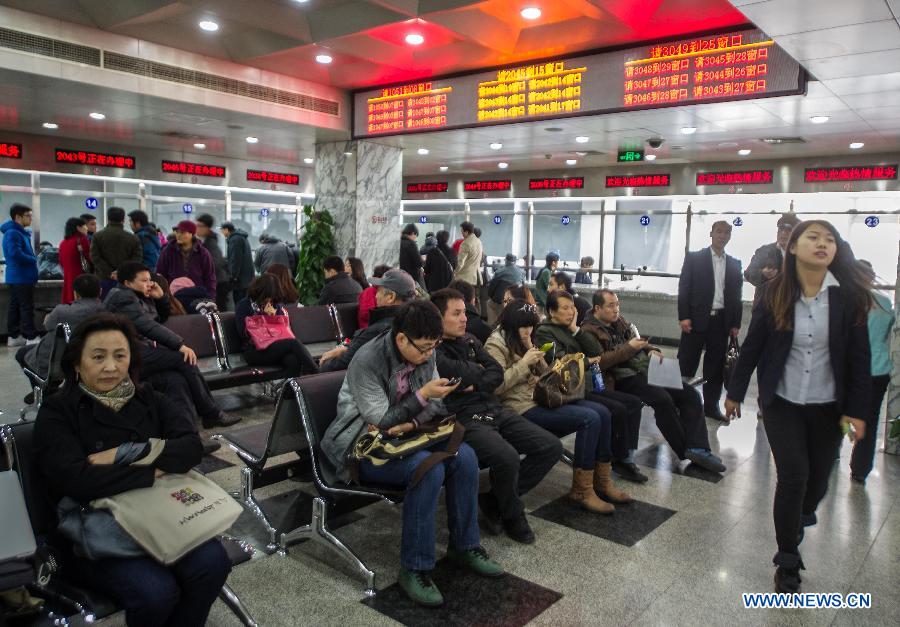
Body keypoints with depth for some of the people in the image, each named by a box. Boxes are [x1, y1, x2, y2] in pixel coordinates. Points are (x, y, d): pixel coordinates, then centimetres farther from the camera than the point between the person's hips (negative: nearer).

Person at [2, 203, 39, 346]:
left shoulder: (20, 232, 16)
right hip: (21, 277, -10)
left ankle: (14, 336, 18)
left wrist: (32, 258, 3)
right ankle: (31, 338, -6)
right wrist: (34, 260, -12)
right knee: (27, 307, -8)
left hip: (19, 277, 10)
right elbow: (15, 254, -26)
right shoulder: (12, 233, -16)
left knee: (15, 307, 12)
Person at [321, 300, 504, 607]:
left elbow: (434, 406, 3)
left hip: (403, 435, 7)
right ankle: (414, 568, -17)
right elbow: (380, 422, -20)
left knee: (465, 456, -17)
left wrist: (409, 424, -18)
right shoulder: (367, 361, -24)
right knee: (429, 469, -31)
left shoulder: (425, 354, -4)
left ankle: (465, 546, 2)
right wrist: (423, 394, -25)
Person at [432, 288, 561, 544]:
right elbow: (460, 374, -21)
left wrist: (476, 383, -8)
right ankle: (512, 515, -1)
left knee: (552, 447, -3)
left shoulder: (469, 341, 18)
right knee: (508, 458, -33)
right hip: (464, 419, -8)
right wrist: (478, 369, 0)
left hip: (495, 410, 8)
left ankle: (494, 500, 5)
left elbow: (497, 373, 11)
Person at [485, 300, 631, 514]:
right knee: (589, 419, -22)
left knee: (603, 412, -5)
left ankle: (602, 481, 4)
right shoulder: (496, 344, -8)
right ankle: (581, 490, -13)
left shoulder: (523, 340, 18)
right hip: (523, 408, -9)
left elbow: (544, 374, 16)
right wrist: (524, 363, -17)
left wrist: (534, 353, -2)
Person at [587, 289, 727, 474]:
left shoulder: (620, 321, 18)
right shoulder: (590, 330, -6)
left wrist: (651, 350, 4)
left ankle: (697, 448, -15)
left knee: (690, 394, -8)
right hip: (623, 379, -8)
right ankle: (686, 450, -13)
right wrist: (629, 347, -18)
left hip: (645, 370, 9)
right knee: (662, 398, -30)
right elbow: (599, 361, -20)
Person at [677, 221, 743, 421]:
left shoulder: (734, 264, 12)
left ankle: (711, 405, 18)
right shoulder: (694, 258, 2)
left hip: (722, 321, 3)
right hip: (697, 318, -3)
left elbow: (737, 295, 11)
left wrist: (736, 324, 5)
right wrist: (683, 316, -11)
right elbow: (684, 288, -3)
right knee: (686, 364, 1)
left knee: (716, 366, 8)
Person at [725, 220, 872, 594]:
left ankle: (800, 516, 48)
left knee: (818, 478, 11)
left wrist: (857, 410, -7)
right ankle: (787, 562, 12)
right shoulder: (775, 293, -8)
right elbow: (752, 345, -1)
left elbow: (860, 356, -4)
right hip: (782, 401, -1)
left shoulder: (849, 296, -8)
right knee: (793, 475, -6)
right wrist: (735, 392, 4)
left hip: (827, 405, 1)